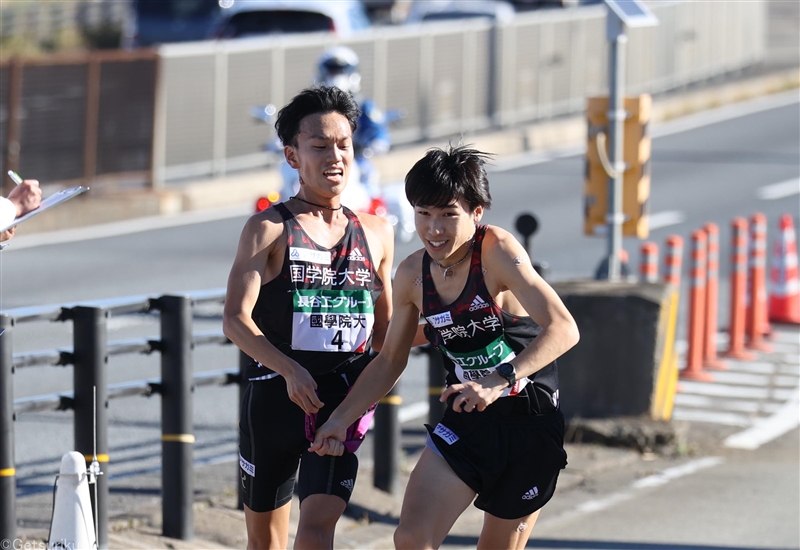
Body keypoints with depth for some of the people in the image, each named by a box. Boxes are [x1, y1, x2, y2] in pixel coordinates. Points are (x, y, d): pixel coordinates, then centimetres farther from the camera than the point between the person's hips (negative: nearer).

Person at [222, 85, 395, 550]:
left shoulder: (376, 234, 9)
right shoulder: (270, 229, -2)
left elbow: (385, 329, 20)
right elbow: (236, 319, -12)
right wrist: (290, 370, -26)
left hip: (342, 402, 1)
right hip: (275, 393, -1)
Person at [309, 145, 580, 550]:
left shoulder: (497, 250, -19)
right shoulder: (412, 274, -1)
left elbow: (563, 329, -29)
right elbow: (390, 360, 14)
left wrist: (497, 383, -38)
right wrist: (340, 419, 5)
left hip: (530, 423, -4)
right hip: (465, 422, 4)